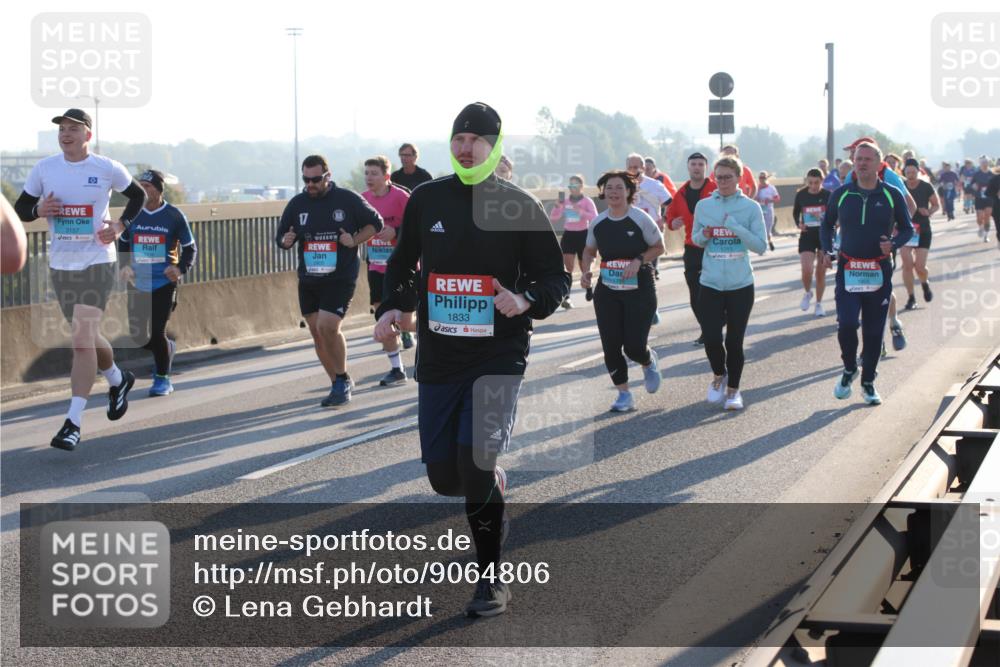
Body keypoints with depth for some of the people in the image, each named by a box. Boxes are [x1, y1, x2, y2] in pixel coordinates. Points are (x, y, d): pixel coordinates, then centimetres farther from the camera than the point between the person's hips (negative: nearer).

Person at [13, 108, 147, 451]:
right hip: (60, 264, 4)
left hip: (97, 261, -4)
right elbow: (20, 208, 9)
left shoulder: (107, 169, -4)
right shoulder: (43, 169, 2)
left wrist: (120, 226, -3)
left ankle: (73, 422, -16)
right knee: (86, 337, 16)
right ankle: (118, 379, 46)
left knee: (82, 339, -16)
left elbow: (138, 195, 12)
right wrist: (38, 209, -14)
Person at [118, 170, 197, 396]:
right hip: (138, 283, 4)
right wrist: (124, 266, 3)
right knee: (137, 335, 1)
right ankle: (167, 348, 33)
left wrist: (180, 269, -15)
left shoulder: (174, 216, -5)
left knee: (157, 332, -8)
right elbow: (123, 243, 20)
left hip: (164, 282, -4)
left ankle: (162, 379, 10)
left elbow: (190, 247, 2)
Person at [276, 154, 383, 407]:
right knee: (317, 333, 8)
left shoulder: (348, 199, -3)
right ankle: (339, 385, 22)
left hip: (341, 279, -5)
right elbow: (281, 237, 13)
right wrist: (286, 241, -11)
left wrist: (355, 240, -11)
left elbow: (375, 223, 6)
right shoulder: (297, 204, 6)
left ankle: (342, 379, -1)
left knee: (328, 327, -19)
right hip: (308, 280, 5)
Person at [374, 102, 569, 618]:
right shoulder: (427, 199, 5)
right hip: (437, 357, 4)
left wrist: (528, 301, -19)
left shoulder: (519, 206, -3)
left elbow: (556, 278, 1)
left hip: (499, 357, -3)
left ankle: (492, 577, -1)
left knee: (475, 462, -19)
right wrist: (393, 307, 3)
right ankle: (492, 480, 40)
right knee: (444, 477, 2)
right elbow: (402, 263, 20)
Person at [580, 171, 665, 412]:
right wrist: (586, 271, -2)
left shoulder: (640, 218, -10)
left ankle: (649, 362, 31)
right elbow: (589, 251, 17)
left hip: (639, 289, -4)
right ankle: (624, 395, 14)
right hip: (607, 290, 4)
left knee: (634, 346, -7)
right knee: (610, 345, -1)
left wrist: (639, 261, -17)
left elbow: (658, 247, -1)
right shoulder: (598, 223, 2)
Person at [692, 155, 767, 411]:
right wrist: (704, 235, -9)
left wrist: (736, 228, -20)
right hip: (710, 285, 1)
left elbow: (761, 246, -8)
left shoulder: (751, 207, -4)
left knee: (734, 341, 3)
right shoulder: (704, 205, 2)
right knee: (711, 339, -6)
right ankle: (719, 375, 24)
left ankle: (733, 389, 22)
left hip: (741, 285, -1)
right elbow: (695, 239, 14)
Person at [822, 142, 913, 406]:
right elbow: (827, 224, 16)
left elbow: (907, 228, 7)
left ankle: (868, 383, 21)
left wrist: (893, 244, -13)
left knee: (874, 330, 6)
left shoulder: (892, 195, -1)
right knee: (846, 324, -16)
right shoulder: (841, 194, 2)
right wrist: (827, 250, 0)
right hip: (848, 269, 0)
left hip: (879, 272, 0)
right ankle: (849, 369, 11)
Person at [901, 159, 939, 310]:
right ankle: (911, 298, 4)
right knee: (907, 264, -8)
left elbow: (937, 204, 5)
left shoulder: (926, 187, -6)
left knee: (920, 266, -5)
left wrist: (929, 212, -15)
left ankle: (925, 283, 30)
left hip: (923, 230, -1)